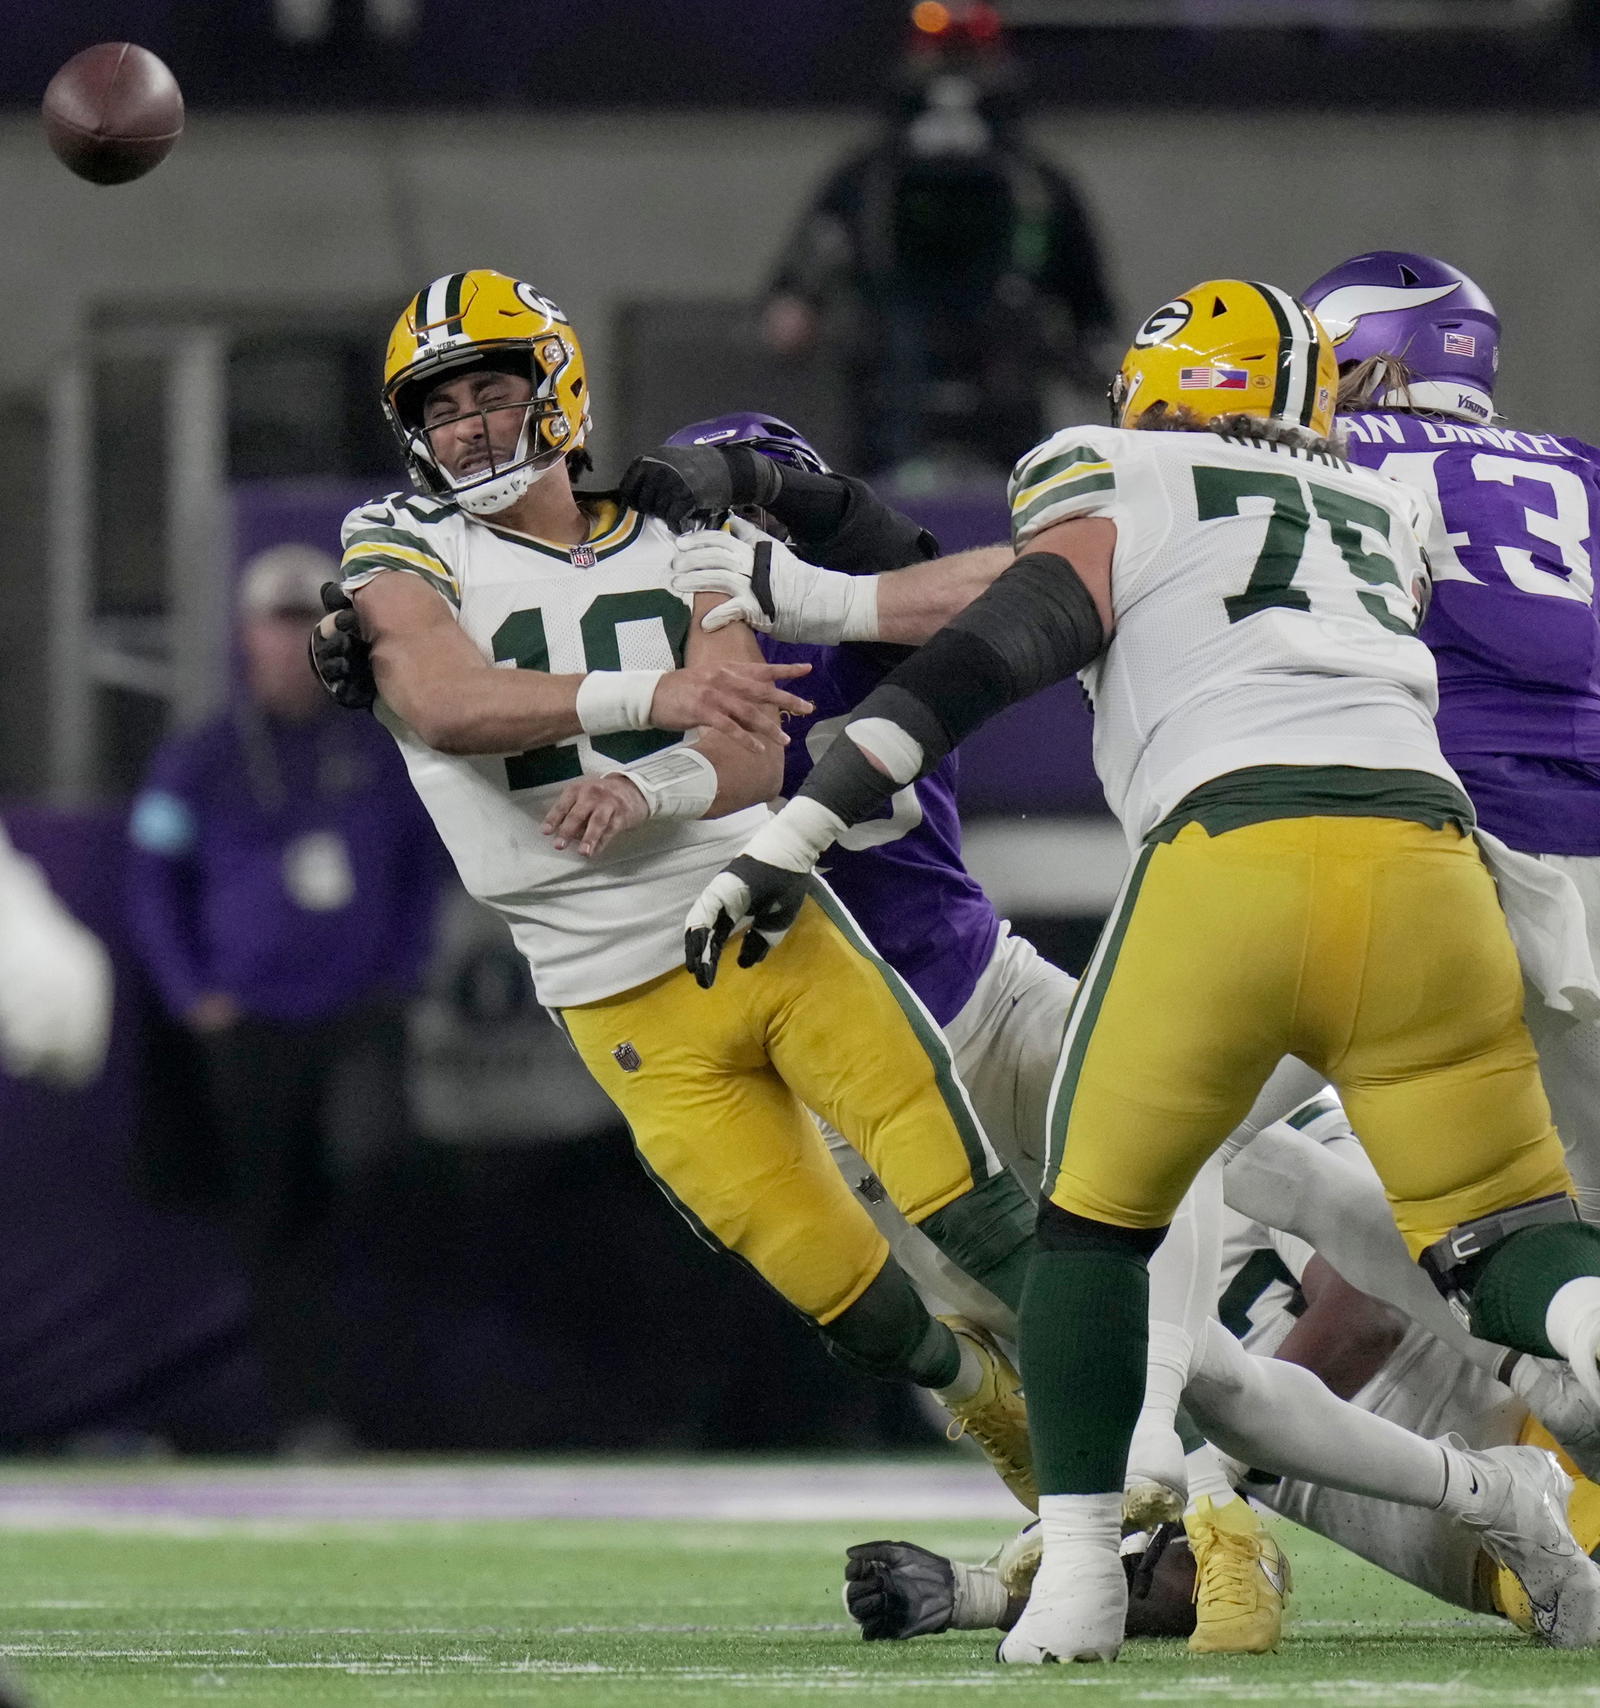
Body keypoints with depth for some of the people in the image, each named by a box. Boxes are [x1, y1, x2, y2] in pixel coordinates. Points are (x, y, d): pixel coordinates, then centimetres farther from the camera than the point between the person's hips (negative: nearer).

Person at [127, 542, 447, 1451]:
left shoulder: (380, 752, 7)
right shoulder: (198, 762, 2)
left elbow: (422, 863, 19)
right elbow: (155, 882, 9)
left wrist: (404, 967, 7)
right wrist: (195, 995, -1)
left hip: (362, 1012, 0)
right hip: (253, 1026, 0)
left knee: (369, 1146, -29)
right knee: (274, 1232, 0)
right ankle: (309, 1418, 6)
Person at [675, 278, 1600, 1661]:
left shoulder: (1124, 489, 16)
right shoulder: (1385, 520, 32)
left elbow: (999, 652, 3)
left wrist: (795, 834, 2)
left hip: (1231, 844, -3)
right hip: (1423, 857, 3)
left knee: (1095, 1218, 15)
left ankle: (1078, 1572, 7)